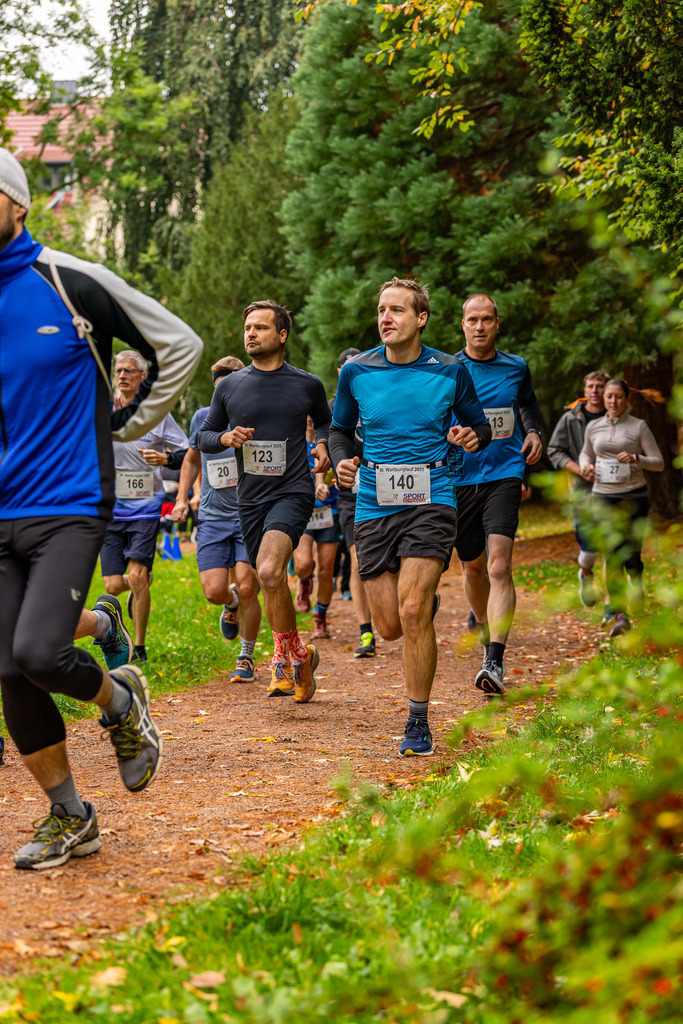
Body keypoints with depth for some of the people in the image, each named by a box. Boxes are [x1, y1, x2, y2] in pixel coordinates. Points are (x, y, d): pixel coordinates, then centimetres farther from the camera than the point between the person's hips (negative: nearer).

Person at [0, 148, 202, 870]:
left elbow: (180, 346, 4)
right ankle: (68, 820, 16)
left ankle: (120, 701, 14)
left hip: (69, 507, -4)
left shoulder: (72, 283, -6)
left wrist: (124, 425, 5)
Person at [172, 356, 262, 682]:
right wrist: (182, 498, 12)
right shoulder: (203, 418, 5)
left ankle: (246, 658, 9)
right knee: (214, 591, -9)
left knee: (247, 589, -11)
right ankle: (232, 602, 30)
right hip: (212, 517, 2)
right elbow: (191, 459, 22)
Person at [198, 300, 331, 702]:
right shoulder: (229, 386, 7)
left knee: (269, 571, -25)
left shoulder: (307, 385, 3)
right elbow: (204, 436, 15)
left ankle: (287, 655, -8)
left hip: (293, 492, -4)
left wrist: (323, 446, 1)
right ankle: (299, 657, 32)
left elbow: (326, 421, 22)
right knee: (271, 582, 12)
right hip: (250, 497, 4)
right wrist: (226, 438, -6)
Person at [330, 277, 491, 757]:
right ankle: (428, 602, 41)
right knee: (390, 626, 2)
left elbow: (479, 426, 14)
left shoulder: (450, 372, 2)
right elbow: (341, 429, 19)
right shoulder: (356, 371, 5)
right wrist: (343, 461, -2)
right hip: (374, 506, 3)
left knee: (412, 611, -19)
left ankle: (418, 724, -6)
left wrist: (473, 437, -9)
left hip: (431, 501, -3)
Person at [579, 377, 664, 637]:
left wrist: (635, 458, -19)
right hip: (603, 496, 1)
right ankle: (619, 614, -13)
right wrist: (585, 466, 6)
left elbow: (658, 463, -1)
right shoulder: (593, 427, 9)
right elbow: (586, 453, 28)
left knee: (631, 554, 1)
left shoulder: (639, 426, 0)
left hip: (633, 496, -1)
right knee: (613, 553, -12)